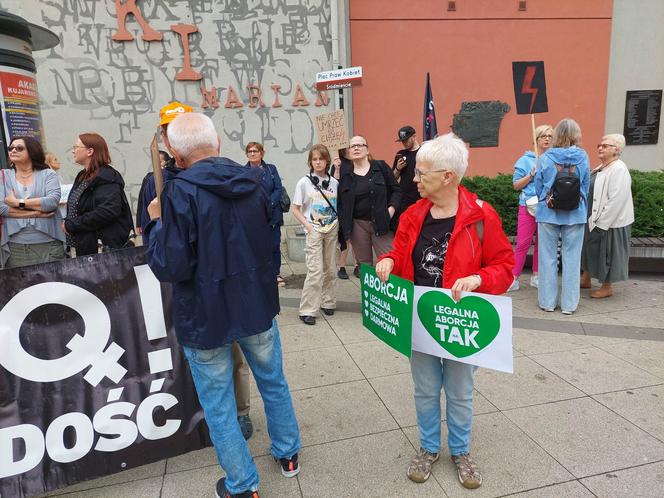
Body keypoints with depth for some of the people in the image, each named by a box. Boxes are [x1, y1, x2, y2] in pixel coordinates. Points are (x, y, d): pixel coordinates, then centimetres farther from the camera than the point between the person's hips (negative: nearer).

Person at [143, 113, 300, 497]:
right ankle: (288, 454, 42)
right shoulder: (254, 183, -1)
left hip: (205, 316, -5)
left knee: (218, 405, 13)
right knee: (274, 382, 22)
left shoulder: (181, 194, -20)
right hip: (258, 306, 5)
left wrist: (157, 222, -6)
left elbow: (170, 267, -20)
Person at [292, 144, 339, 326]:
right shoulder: (304, 182, -4)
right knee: (315, 271, -8)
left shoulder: (334, 182, 4)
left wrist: (338, 226, -2)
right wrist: (308, 226, -11)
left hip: (332, 230, 4)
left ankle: (327, 302, 26)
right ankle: (307, 310, -1)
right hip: (314, 231, -3)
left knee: (330, 269, 9)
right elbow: (295, 210, -1)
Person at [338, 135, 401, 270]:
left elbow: (396, 189, 5)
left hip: (381, 223, -1)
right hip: (357, 225, 2)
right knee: (363, 264, 10)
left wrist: (391, 208, -8)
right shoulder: (344, 172, 7)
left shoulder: (381, 167, 3)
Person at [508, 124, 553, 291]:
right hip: (529, 205, -3)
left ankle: (536, 277, 18)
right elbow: (516, 185, 1)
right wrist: (531, 175, -12)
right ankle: (514, 278, -1)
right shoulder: (526, 160, 2)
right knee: (523, 243, -6)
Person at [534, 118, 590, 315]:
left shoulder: (545, 158, -4)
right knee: (571, 258, 7)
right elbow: (586, 186, 6)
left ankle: (548, 301, 13)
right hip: (575, 215, 1)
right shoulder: (582, 157, -2)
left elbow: (538, 187, 2)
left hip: (548, 214, 0)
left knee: (548, 258, 7)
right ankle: (569, 304, 14)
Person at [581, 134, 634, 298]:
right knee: (589, 250, 19)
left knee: (606, 254, 4)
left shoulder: (619, 169, -18)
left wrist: (601, 222, -22)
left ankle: (607, 287, 20)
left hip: (609, 222, -9)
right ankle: (585, 279, 35)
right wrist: (593, 219, 11)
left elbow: (616, 200, -24)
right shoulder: (601, 168, 10)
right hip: (593, 220, 9)